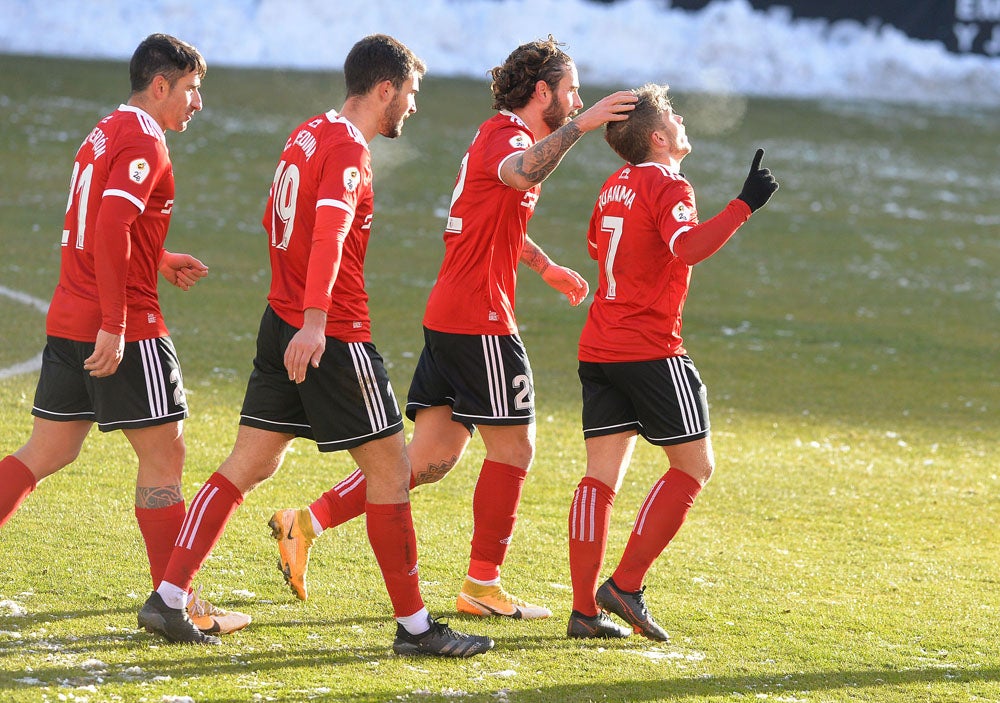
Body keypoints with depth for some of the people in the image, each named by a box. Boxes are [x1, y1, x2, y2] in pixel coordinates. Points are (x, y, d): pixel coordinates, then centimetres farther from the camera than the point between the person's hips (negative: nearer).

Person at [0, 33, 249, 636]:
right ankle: (176, 602, 5)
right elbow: (111, 229, -24)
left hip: (69, 325, 9)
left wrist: (162, 262, 19)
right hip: (124, 329, -9)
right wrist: (114, 325, -25)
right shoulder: (143, 141, -13)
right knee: (164, 455, 1)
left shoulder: (105, 134, 17)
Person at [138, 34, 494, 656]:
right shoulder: (349, 150, -15)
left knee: (248, 466, 9)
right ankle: (414, 625, 6)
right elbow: (330, 232, -30)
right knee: (391, 470, 1)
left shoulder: (307, 135, 13)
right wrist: (315, 321, -42)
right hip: (334, 338, -9)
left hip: (284, 322, 9)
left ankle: (168, 599, 3)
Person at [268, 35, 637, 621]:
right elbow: (522, 173, -38)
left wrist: (548, 269, 49)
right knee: (514, 446, -1)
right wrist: (581, 124, -46)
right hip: (481, 320, -10)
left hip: (450, 319, 10)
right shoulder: (506, 136, -11)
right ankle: (483, 586, 6)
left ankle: (306, 523, 4)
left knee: (432, 457, 7)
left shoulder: (499, 136, 22)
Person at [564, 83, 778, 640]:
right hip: (651, 350, -8)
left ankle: (585, 609, 1)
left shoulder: (615, 186, 15)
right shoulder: (668, 186, -10)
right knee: (694, 465, 3)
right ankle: (626, 584, -5)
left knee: (603, 473, 6)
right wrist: (743, 206, -30)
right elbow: (687, 246, -30)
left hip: (599, 348, 8)